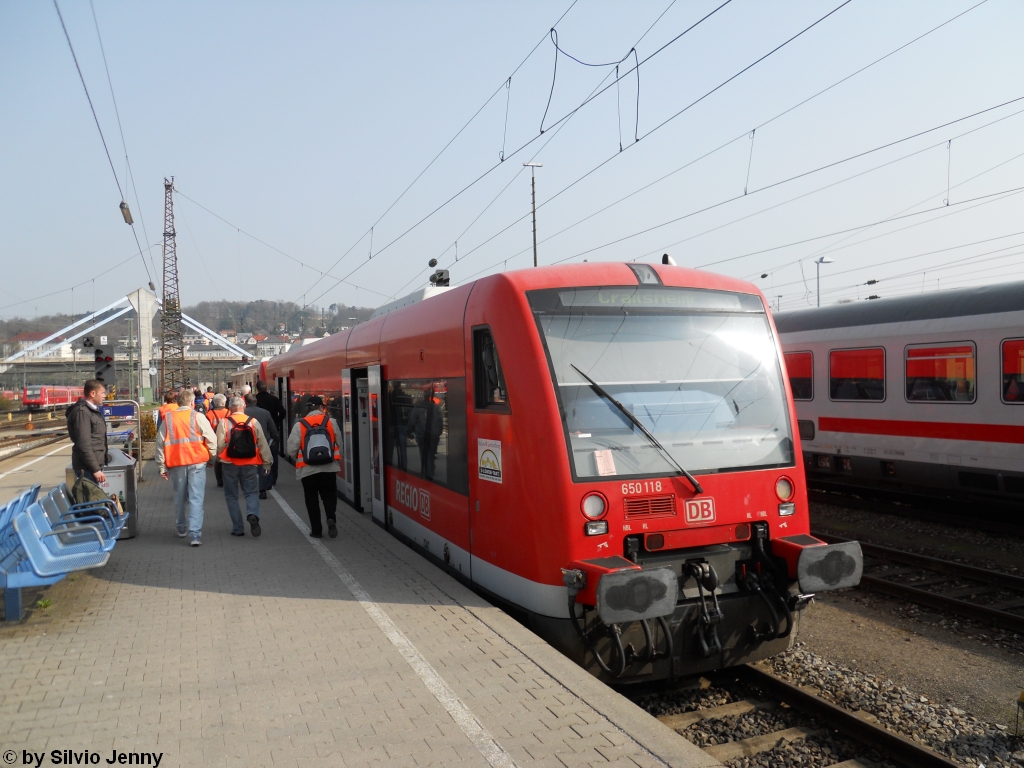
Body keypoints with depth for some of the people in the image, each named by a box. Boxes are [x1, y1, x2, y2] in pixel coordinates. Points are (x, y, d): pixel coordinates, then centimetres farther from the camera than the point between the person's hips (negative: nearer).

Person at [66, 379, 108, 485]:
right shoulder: (82, 412, -14)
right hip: (87, 468, -9)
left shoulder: (93, 410, 16)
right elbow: (84, 444, -20)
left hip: (94, 464, 9)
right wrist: (95, 469, -22)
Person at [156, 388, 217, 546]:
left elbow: (160, 443, 7)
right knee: (196, 498, -3)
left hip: (176, 463, 3)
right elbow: (211, 439, -7)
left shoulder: (168, 419, 5)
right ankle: (195, 534, -10)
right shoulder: (198, 417, -4)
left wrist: (162, 467, 12)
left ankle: (181, 527, 34)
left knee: (179, 497, 20)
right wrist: (212, 456, 8)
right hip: (197, 462, -3)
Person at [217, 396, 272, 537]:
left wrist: (217, 457, 8)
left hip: (230, 464, -1)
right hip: (250, 464, 1)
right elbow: (263, 444, 1)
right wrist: (266, 463, 8)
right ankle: (253, 515, -19)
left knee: (232, 496, 11)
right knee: (252, 492, 11)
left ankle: (238, 528, 9)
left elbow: (220, 445, -11)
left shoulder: (224, 423, -7)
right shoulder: (254, 421, -1)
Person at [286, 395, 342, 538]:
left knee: (312, 499, 11)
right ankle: (331, 519, -12)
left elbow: (291, 450, -6)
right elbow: (339, 443, 3)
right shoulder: (331, 422, -2)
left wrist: (300, 457, 15)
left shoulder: (299, 425, -5)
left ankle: (316, 530, 11)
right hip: (329, 467, 1)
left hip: (308, 469, -1)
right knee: (329, 495, 12)